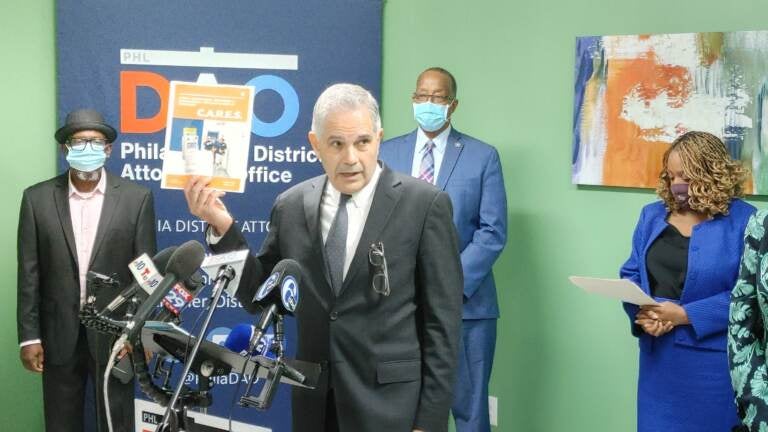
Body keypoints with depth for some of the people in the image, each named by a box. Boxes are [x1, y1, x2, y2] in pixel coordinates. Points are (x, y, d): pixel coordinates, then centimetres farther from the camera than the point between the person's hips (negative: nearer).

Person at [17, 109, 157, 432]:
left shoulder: (136, 198, -2)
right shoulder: (37, 198, 1)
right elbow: (29, 274, 1)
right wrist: (29, 335, -3)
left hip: (115, 332, -1)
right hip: (59, 334, 1)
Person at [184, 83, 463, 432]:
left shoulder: (424, 204, -8)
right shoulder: (291, 205, 2)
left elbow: (442, 319, -7)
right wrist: (222, 227, -6)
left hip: (392, 403, -3)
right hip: (314, 400, 4)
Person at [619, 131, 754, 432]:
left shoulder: (744, 221, -9)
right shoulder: (652, 215, 9)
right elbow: (631, 275, 11)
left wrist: (685, 315, -20)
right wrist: (640, 314, -10)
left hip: (712, 360, -5)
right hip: (658, 355, 5)